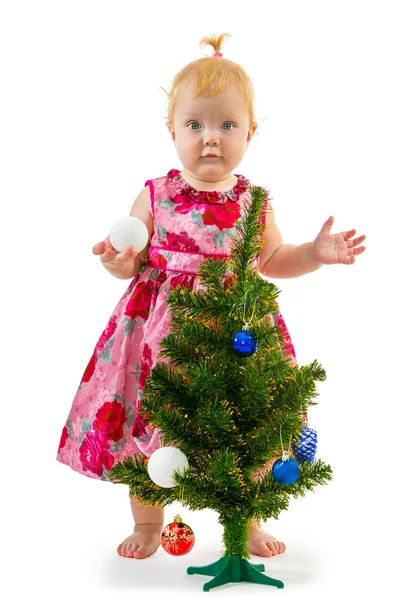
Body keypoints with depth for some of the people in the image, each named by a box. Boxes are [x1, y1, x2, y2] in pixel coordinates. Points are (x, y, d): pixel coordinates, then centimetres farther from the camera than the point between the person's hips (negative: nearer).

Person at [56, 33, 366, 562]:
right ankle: (147, 523, 33)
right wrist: (117, 262, -20)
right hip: (163, 326, -1)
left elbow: (272, 261, 14)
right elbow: (132, 260, 2)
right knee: (151, 424, 8)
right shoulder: (155, 196, -4)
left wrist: (316, 252, 1)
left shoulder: (253, 200, 1)